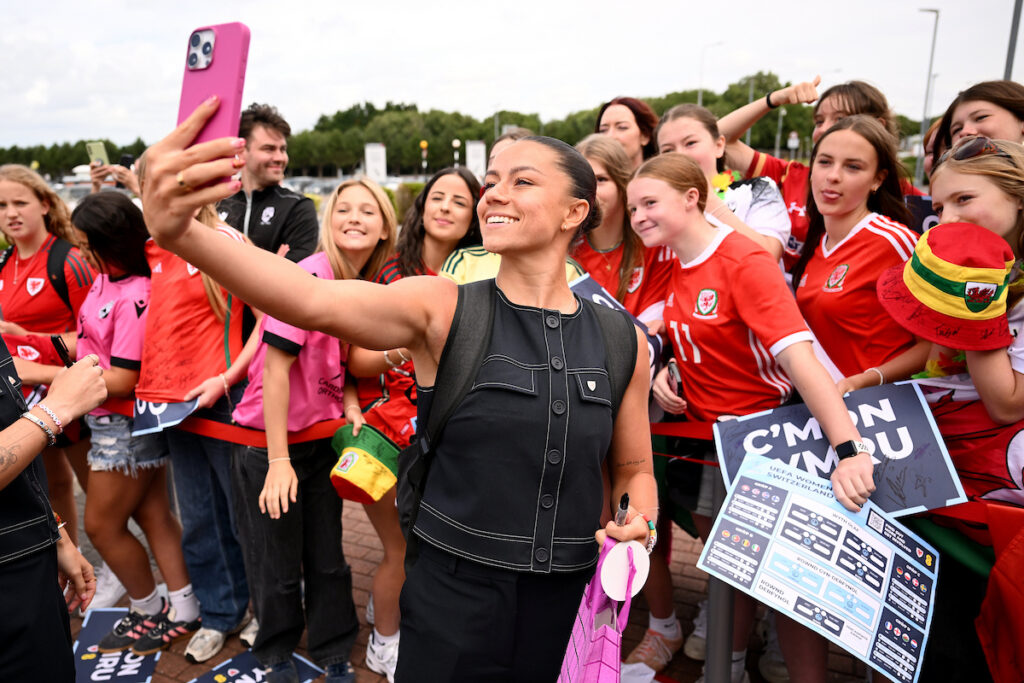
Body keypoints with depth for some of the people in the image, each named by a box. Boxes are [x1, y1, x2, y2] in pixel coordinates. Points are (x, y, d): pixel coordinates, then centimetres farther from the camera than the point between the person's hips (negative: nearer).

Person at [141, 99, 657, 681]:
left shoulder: (621, 338, -1)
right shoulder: (442, 309, -10)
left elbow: (634, 467, 11)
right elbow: (313, 301, -29)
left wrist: (639, 520, -10)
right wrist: (180, 232, -44)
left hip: (568, 601, 3)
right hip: (453, 593, -2)